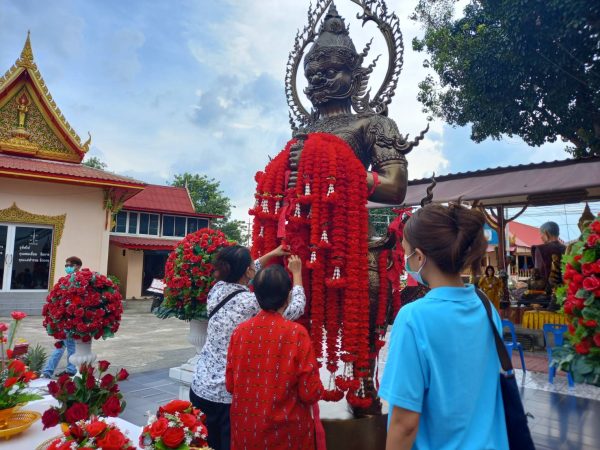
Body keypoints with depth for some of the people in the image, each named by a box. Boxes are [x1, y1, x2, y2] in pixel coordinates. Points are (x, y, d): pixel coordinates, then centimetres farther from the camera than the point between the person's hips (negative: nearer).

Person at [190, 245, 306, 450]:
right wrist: (296, 273, 4)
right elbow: (297, 308, -9)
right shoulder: (250, 303, -20)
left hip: (200, 388, 6)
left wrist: (271, 254, 26)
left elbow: (239, 273, 20)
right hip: (229, 396, -6)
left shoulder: (217, 290, -2)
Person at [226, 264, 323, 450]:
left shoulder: (240, 331, -8)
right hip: (285, 431, -2)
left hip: (245, 429, 3)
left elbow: (230, 385, 1)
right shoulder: (296, 333, -18)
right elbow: (311, 393, -15)